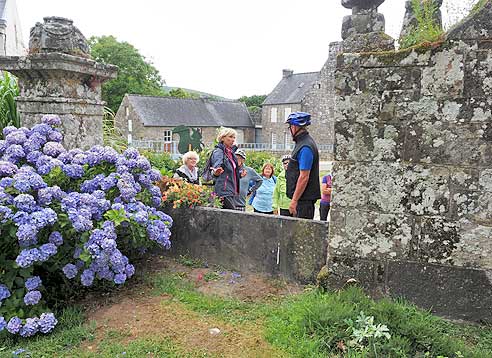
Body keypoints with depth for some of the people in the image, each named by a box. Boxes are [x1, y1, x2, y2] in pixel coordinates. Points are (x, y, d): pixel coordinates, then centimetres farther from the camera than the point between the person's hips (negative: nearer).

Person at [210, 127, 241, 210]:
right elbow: (217, 166, -25)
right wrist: (215, 172, -44)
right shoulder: (218, 152, -8)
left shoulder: (230, 152, 19)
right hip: (223, 190, -9)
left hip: (230, 191, 9)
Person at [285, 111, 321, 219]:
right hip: (302, 197, 10)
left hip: (304, 198, -10)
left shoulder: (305, 147, -18)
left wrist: (294, 200, -20)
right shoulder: (302, 143, 16)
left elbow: (304, 177, -22)